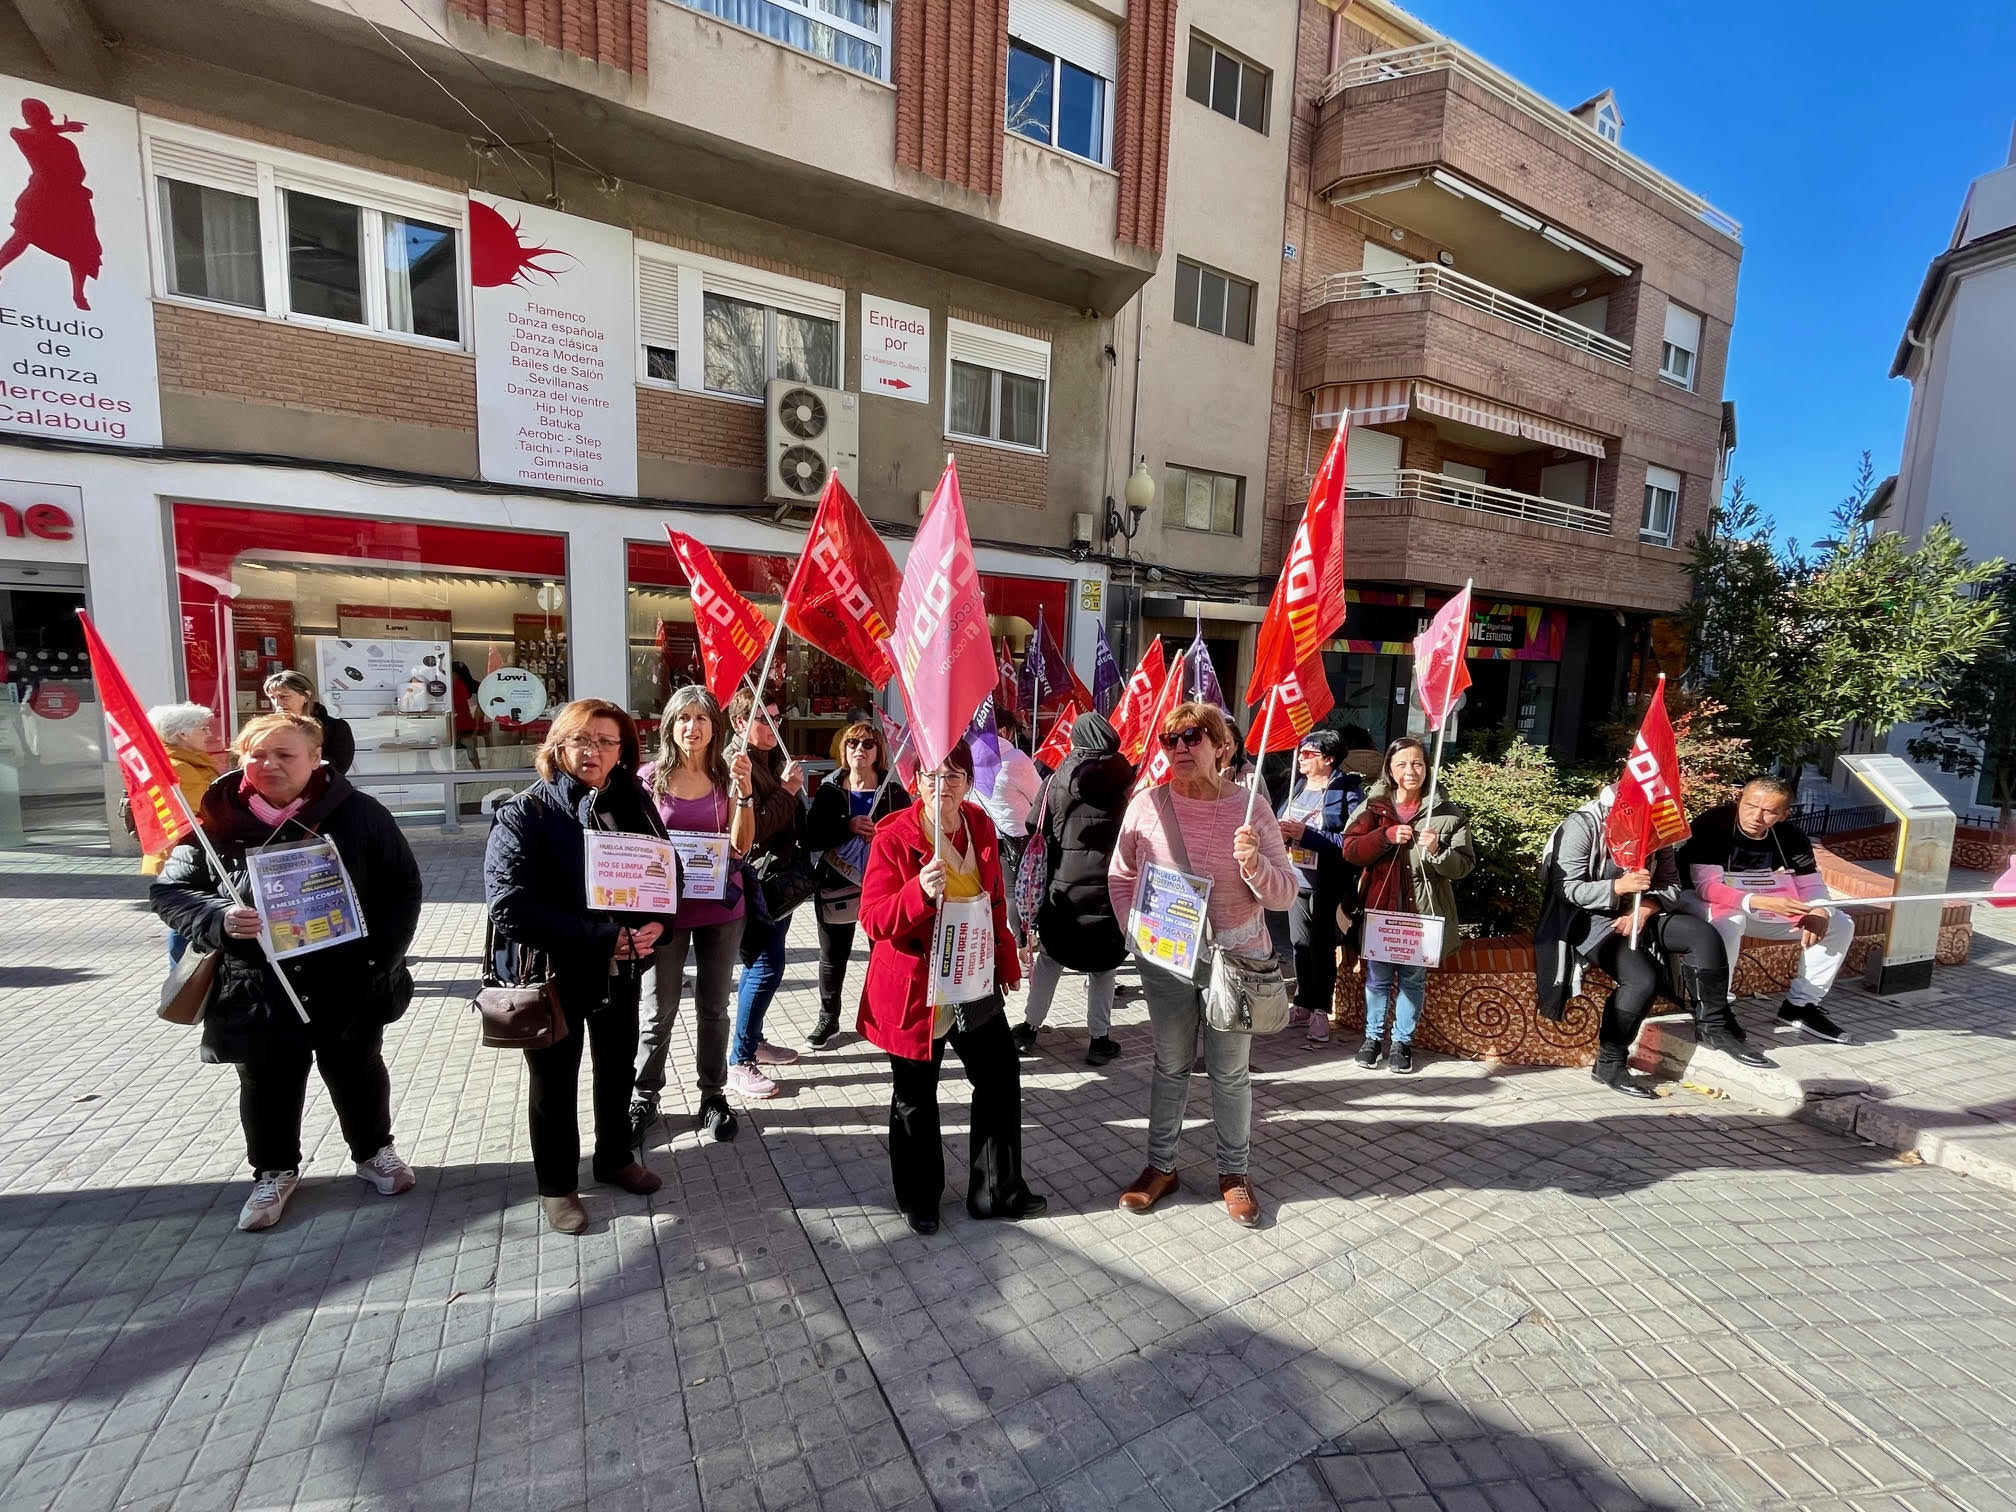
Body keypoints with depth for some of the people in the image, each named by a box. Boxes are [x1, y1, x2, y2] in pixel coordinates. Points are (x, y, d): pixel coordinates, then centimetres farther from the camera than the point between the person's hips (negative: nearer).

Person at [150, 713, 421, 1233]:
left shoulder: (357, 812, -10)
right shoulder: (217, 819, -7)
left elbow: (403, 885, -5)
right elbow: (168, 890, 0)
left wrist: (383, 957, -11)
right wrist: (218, 919, -22)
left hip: (347, 980, -1)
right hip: (259, 985, 1)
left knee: (357, 1071, 17)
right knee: (267, 1084, 16)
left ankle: (374, 1151, 40)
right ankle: (274, 1170, 41)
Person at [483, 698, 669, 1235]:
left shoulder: (634, 804, -1)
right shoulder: (524, 813, -16)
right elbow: (509, 904, -25)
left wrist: (653, 924, -14)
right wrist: (601, 938, -28)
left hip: (623, 966, 5)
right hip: (552, 971, -4)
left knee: (618, 1068, 22)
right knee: (555, 1083, 14)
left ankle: (615, 1157, 46)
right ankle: (556, 1185, 37)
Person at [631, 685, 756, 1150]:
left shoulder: (726, 777, -1)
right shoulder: (650, 778, -3)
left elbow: (739, 846, -8)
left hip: (721, 907, 1)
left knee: (713, 1007, 13)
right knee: (660, 1011, 9)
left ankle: (713, 1094, 28)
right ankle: (643, 1099, 27)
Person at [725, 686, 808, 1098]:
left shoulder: (775, 761, 12)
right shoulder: (735, 766, -14)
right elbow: (752, 830, -22)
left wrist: (793, 790, 3)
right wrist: (785, 791, -23)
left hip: (780, 877, 9)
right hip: (756, 882, -9)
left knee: (763, 964, 17)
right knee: (766, 966, -7)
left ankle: (754, 1040, 31)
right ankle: (739, 1062, 4)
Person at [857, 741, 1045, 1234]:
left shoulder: (981, 826, 0)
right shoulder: (893, 836, -16)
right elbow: (873, 921, -19)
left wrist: (1007, 963, 16)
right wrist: (920, 891, -36)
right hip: (915, 988, -5)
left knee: (1001, 1081, 12)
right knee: (916, 1098, 12)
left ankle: (997, 1191, 33)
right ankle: (919, 1200, 36)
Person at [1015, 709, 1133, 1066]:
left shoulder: (1059, 779, -3)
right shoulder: (1127, 779, -4)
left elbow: (1042, 830, 1)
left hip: (1063, 884, 1)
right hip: (1109, 886, -1)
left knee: (1049, 958, 15)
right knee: (1104, 964, 11)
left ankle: (1030, 1026, 22)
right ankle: (1100, 1039, 17)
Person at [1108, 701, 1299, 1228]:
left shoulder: (1249, 806, -8)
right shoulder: (1148, 804, -7)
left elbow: (1284, 894, -6)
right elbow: (1120, 876, 5)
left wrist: (1255, 864, -24)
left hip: (1235, 957, 0)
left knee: (1230, 1070, 13)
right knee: (1171, 1065, 15)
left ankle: (1234, 1171, 33)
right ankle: (1160, 1165, 33)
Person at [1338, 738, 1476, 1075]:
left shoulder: (1447, 813, -2)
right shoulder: (1375, 805, 1)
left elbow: (1464, 866, -4)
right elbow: (1350, 849, -6)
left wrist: (1437, 851, -23)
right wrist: (1386, 835, -19)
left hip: (1422, 910, 0)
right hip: (1379, 907, 1)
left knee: (1413, 978, 12)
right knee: (1378, 977, 11)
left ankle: (1403, 1041, 27)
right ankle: (1373, 1036, 27)